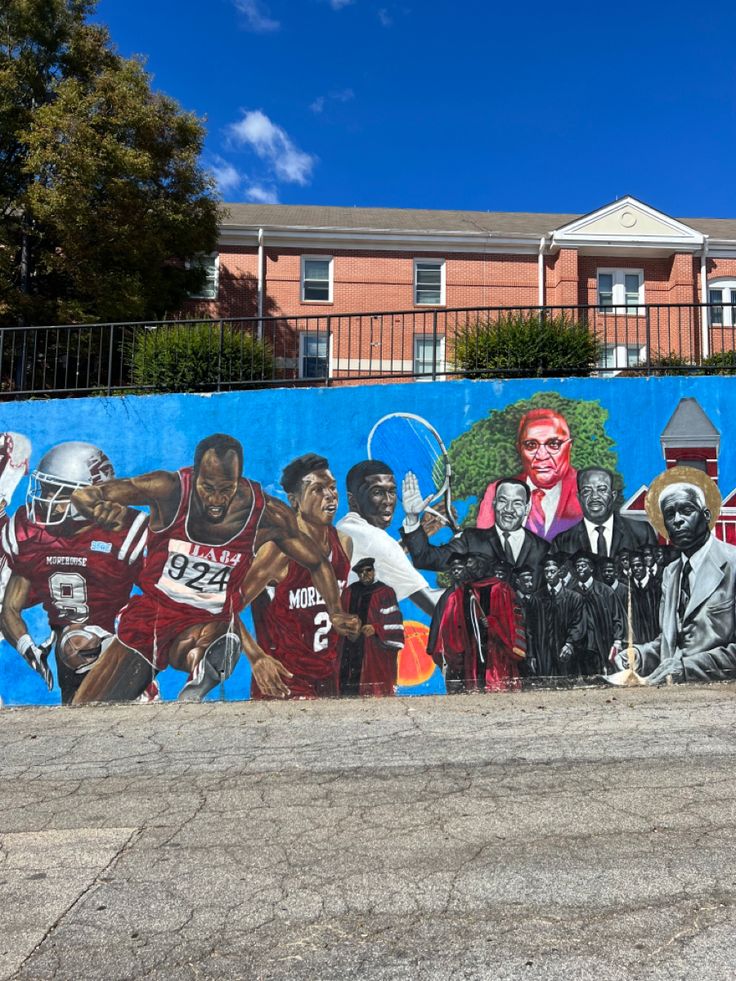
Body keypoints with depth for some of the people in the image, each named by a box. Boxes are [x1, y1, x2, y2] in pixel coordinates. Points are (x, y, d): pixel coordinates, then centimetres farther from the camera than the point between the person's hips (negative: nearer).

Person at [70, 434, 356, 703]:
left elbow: (317, 563, 3)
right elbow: (82, 495, -14)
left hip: (207, 623, -2)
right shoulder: (169, 490, -16)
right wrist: (100, 509, -37)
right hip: (149, 612, 3)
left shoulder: (267, 515, -13)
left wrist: (336, 613, -7)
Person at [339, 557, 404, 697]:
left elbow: (393, 621, -5)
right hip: (352, 649, 4)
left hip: (377, 649, -4)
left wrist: (376, 629, -17)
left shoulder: (385, 592, 0)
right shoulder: (350, 592, 12)